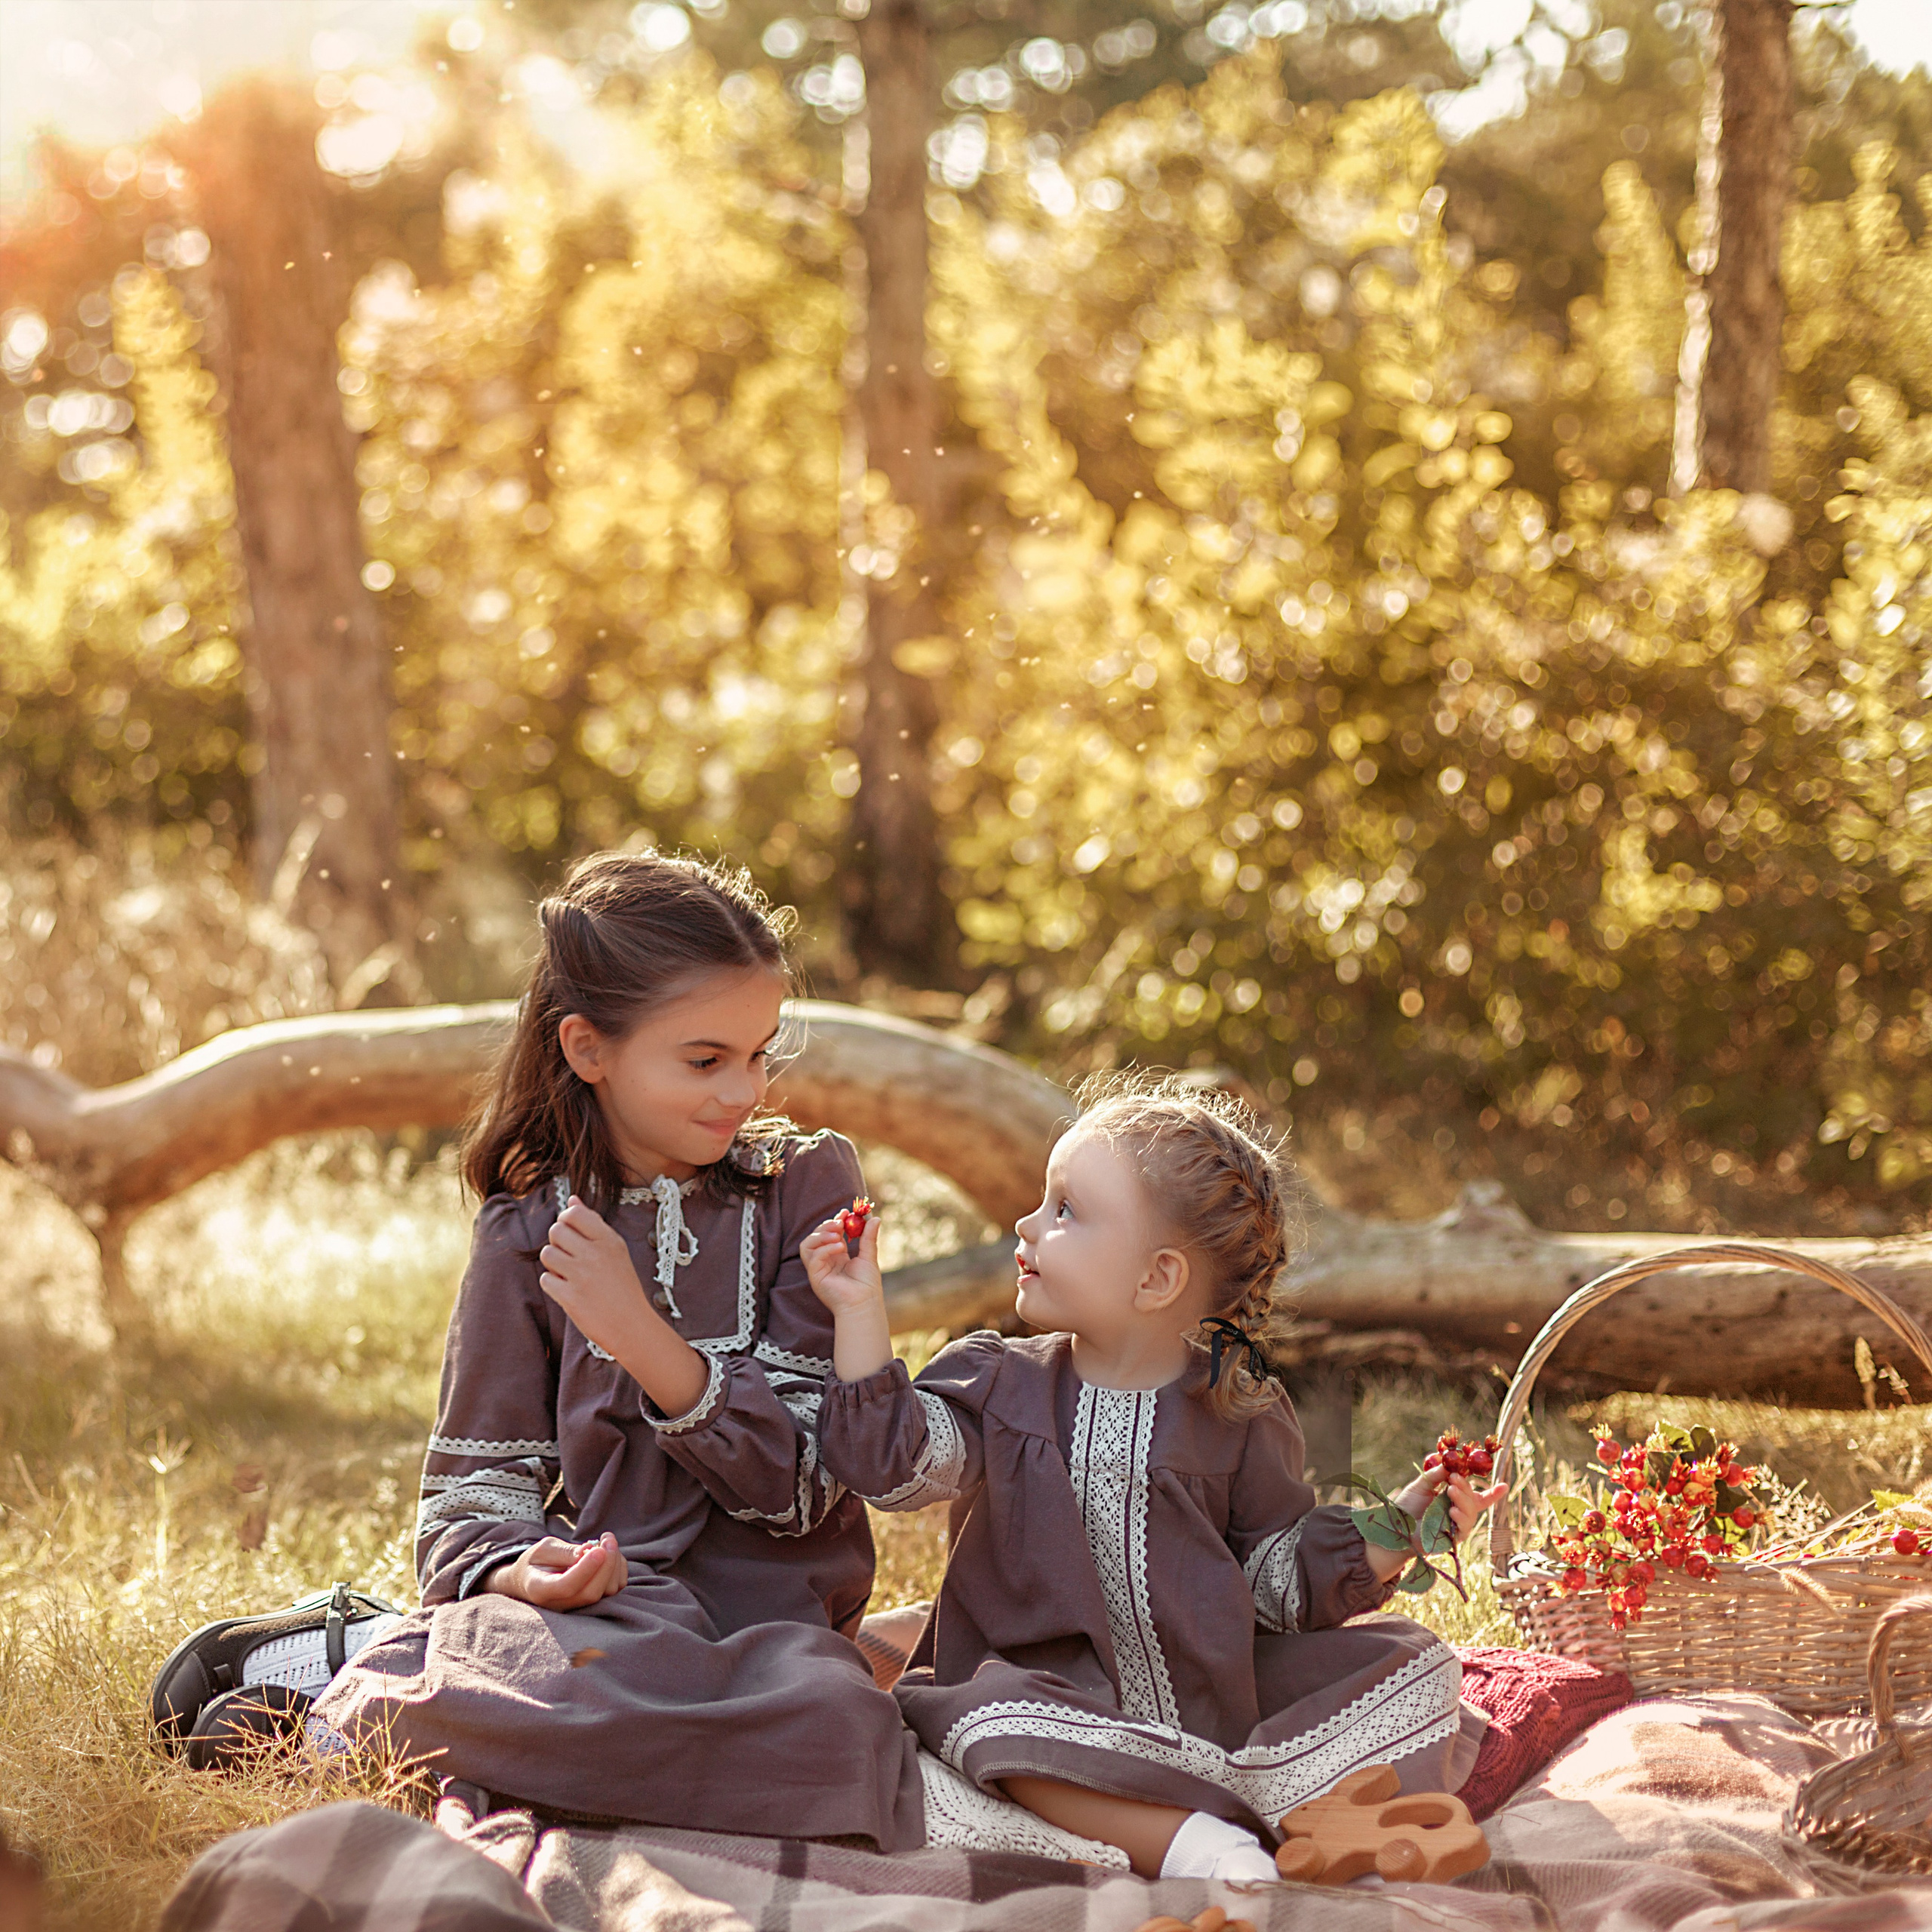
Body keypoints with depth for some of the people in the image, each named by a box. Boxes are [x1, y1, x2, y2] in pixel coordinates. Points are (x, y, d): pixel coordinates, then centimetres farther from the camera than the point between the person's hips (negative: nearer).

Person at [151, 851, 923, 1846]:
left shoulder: (806, 1188, 5)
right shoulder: (530, 1235, 7)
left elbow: (800, 1479, -2)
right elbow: (475, 1489, 7)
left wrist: (643, 1336, -15)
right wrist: (519, 1572, -16)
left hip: (770, 1617, 2)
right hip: (606, 1606, -2)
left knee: (834, 1724, -37)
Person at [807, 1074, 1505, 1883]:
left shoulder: (1239, 1417, 4)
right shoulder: (999, 1384, 6)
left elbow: (1281, 1579, 6)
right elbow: (890, 1462, -9)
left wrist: (1393, 1530, -9)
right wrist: (859, 1311, -11)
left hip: (1216, 1708, 2)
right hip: (1063, 1704, -2)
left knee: (1406, 1666, -11)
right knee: (996, 1723, -36)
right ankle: (1187, 1842, -38)